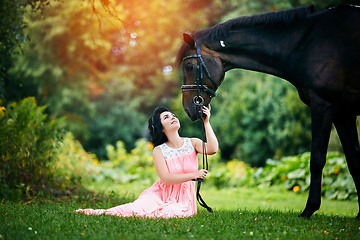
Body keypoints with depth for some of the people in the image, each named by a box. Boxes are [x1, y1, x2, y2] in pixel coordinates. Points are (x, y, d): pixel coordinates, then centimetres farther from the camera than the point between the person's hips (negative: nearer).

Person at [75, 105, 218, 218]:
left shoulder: (192, 143, 3)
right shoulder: (159, 151, -2)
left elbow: (212, 149, -18)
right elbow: (166, 178, -15)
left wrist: (206, 122, -18)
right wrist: (193, 174, -21)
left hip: (184, 198, 1)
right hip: (161, 194, -1)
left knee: (172, 211, -36)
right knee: (141, 205, -34)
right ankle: (103, 212, -20)